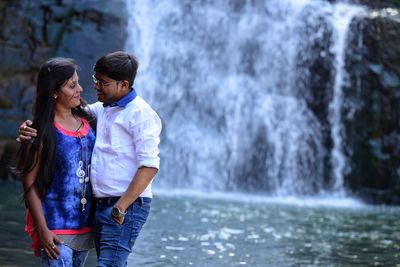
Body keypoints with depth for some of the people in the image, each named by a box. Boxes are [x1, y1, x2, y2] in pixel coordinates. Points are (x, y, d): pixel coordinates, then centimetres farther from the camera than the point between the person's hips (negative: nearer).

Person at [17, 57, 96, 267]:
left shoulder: (87, 122, 8)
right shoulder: (42, 132, -10)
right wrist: (42, 230, -15)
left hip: (85, 226, 6)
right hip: (56, 229, -6)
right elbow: (30, 184, -10)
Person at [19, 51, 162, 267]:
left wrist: (122, 206, -20)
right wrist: (30, 127, -4)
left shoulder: (140, 114, -10)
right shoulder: (101, 109, 15)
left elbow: (149, 165, -17)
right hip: (101, 205, 8)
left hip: (126, 207, -8)